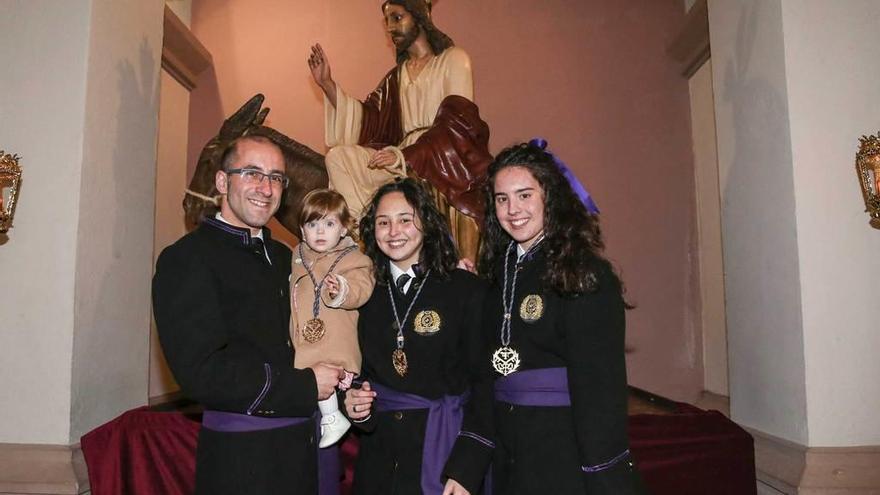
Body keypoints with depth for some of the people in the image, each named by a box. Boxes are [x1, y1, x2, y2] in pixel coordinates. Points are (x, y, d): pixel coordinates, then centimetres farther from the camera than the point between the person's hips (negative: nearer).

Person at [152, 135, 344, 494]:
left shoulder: (285, 257, 11)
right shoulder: (186, 258, -11)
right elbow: (200, 372, -19)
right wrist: (305, 387, -15)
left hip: (301, 446, 7)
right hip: (240, 455, -6)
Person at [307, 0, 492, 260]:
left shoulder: (454, 59, 4)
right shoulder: (396, 76, 22)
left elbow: (458, 124, -8)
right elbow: (367, 120, 11)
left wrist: (405, 155, -18)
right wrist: (327, 84, 3)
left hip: (442, 162, -6)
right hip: (404, 159, 6)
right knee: (338, 156, -16)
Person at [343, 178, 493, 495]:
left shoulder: (466, 289, -7)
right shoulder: (367, 295, 4)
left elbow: (483, 381, -8)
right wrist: (356, 405, -7)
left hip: (445, 451, -3)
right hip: (380, 456, 4)